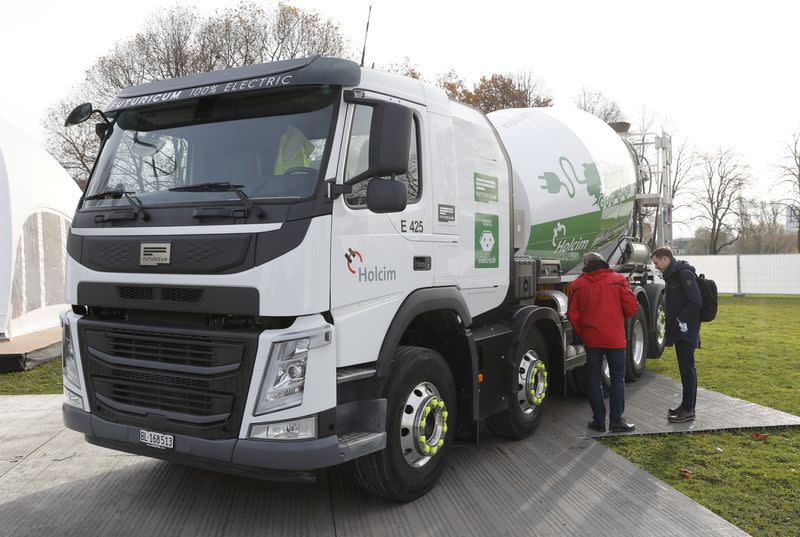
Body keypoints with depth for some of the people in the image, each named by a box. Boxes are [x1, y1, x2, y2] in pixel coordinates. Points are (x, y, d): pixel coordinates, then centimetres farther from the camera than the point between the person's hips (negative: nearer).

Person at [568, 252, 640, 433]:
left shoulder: (577, 285, 0)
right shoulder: (618, 280, -2)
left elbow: (573, 315, -1)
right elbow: (632, 307, -4)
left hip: (591, 339, 1)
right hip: (615, 338, -1)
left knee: (594, 379, 10)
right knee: (617, 379, 8)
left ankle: (598, 420, 12)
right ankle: (616, 420, 7)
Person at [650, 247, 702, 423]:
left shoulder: (684, 274, -14)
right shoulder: (672, 275, 17)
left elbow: (696, 302, -22)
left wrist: (682, 321, -19)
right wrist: (669, 332, 18)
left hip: (686, 331, -10)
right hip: (679, 331, 10)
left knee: (687, 367, -6)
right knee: (684, 367, 14)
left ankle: (688, 410, -2)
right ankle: (686, 405, 22)